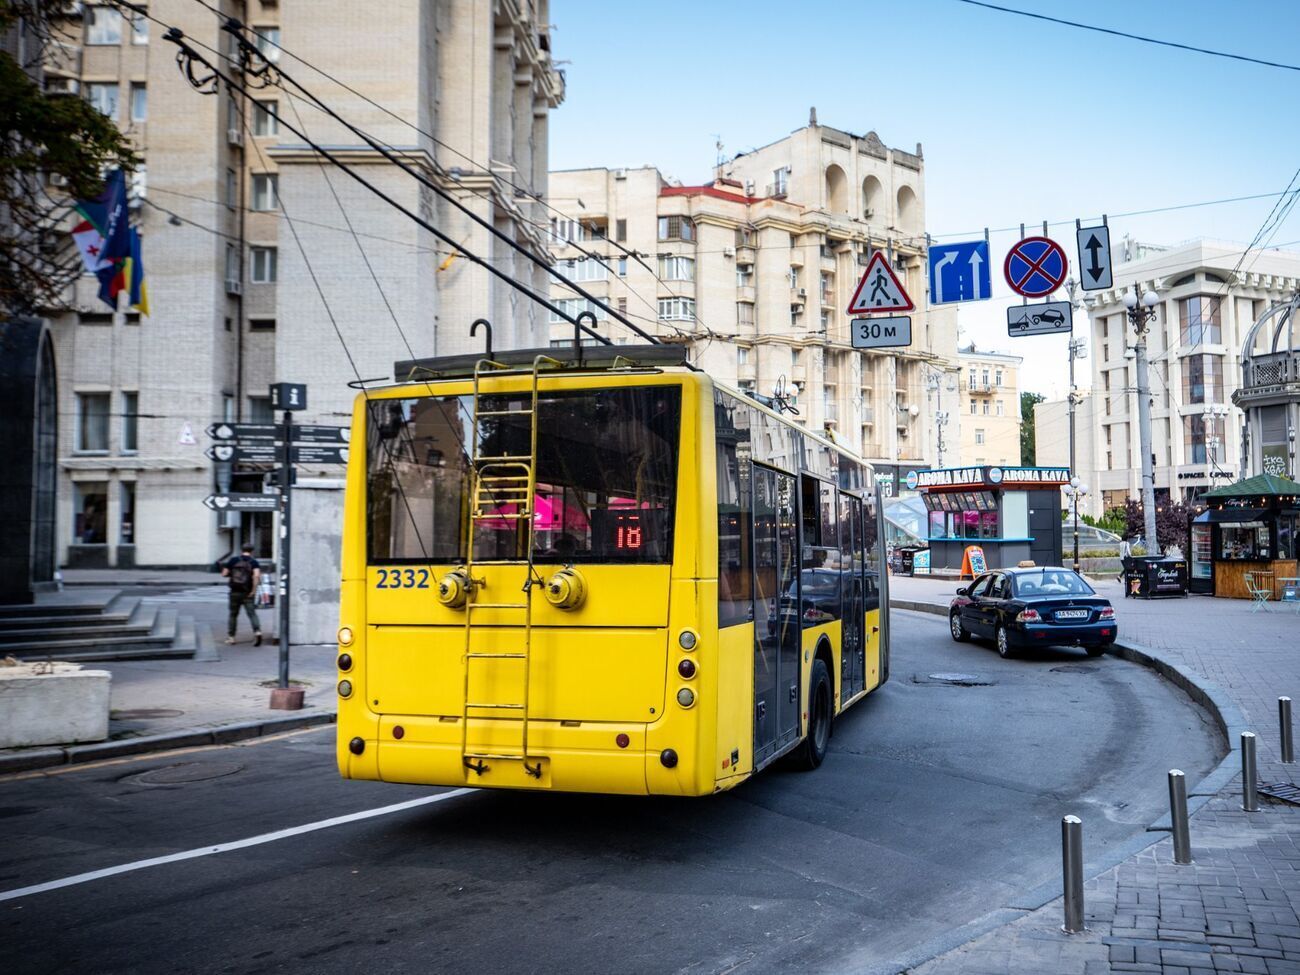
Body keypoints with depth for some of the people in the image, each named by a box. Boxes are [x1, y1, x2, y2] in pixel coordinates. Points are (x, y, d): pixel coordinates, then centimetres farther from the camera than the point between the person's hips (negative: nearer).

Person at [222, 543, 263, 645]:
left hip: (235, 592, 2)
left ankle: (230, 636, 18)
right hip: (247, 593, -2)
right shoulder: (253, 562, -2)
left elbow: (224, 573, 2)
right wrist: (254, 589, -13)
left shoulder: (233, 560, 4)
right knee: (252, 613, -4)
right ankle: (257, 631, -25)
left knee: (233, 614, 15)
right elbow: (256, 575, -19)